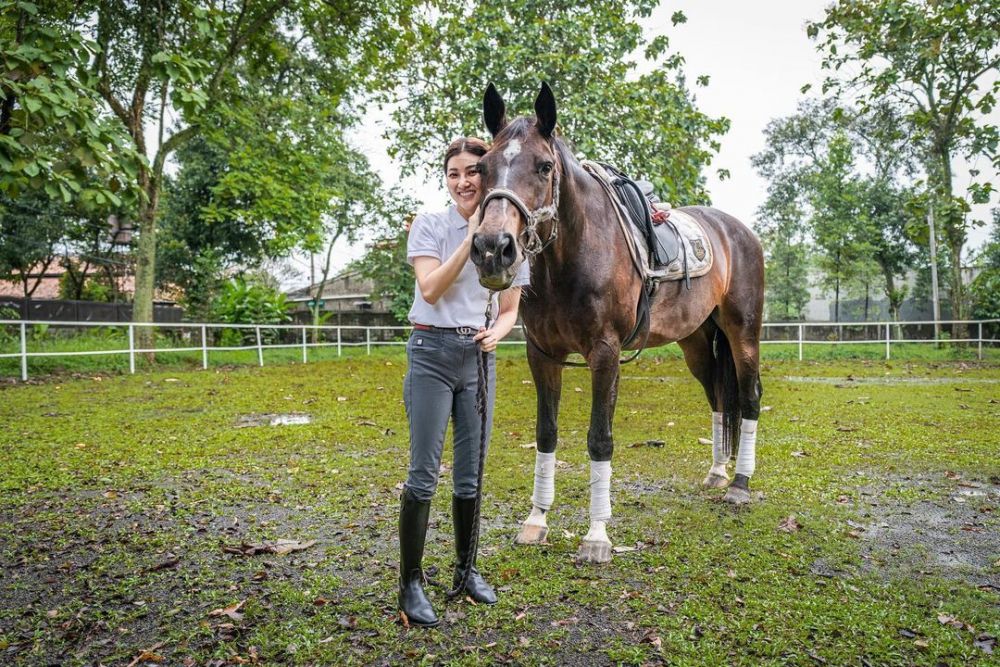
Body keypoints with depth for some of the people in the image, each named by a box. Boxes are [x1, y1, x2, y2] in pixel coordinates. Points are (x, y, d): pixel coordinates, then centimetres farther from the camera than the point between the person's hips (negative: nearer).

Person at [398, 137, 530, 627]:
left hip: (479, 357, 4)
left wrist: (497, 332, -12)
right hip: (433, 352, -3)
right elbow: (430, 290, -16)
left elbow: (510, 309, 10)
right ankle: (411, 583, 9)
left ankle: (466, 569, 29)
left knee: (470, 474, 12)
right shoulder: (430, 224, -3)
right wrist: (471, 236, -18)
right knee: (424, 474, -4)